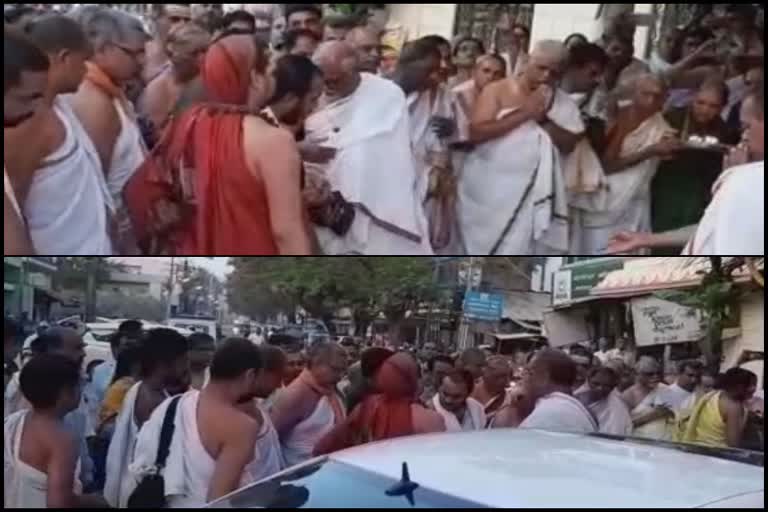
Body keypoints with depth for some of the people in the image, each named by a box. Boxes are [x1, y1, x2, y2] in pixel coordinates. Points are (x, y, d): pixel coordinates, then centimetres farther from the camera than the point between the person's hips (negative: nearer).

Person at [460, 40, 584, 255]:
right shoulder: (497, 90, -3)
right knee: (483, 251, 6)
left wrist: (544, 119, -14)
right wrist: (523, 113, -17)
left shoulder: (562, 102, 6)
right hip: (489, 189, -2)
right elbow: (476, 133, -15)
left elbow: (569, 144, 1)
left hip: (532, 192, 2)